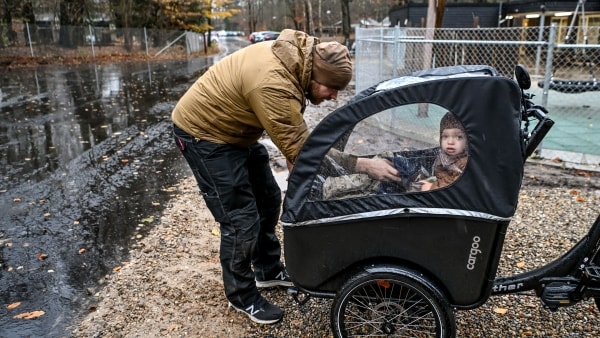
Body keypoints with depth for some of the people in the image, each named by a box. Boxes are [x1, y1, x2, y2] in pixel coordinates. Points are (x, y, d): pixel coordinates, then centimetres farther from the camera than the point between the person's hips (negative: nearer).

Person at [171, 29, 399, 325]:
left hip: (235, 130, 9)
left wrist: (295, 166, -8)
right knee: (242, 219, -8)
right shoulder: (273, 84, -37)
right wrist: (364, 165, -29)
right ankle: (241, 295, 14)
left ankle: (268, 271, 33)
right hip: (203, 132, -9)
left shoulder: (297, 56, -8)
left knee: (267, 199, 15)